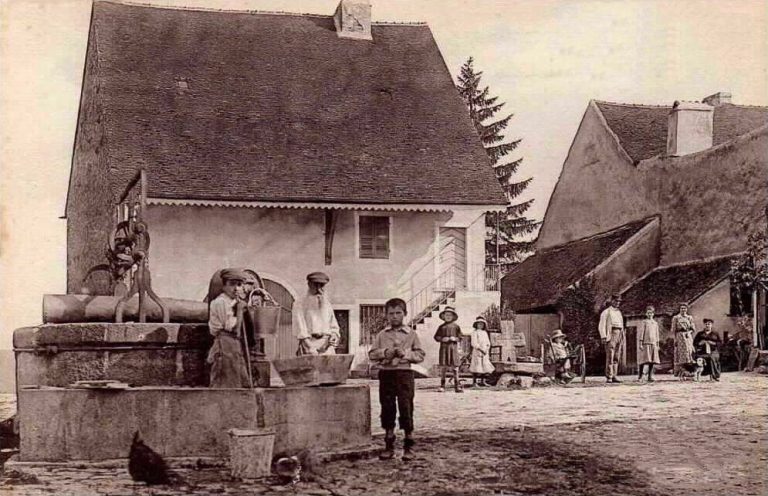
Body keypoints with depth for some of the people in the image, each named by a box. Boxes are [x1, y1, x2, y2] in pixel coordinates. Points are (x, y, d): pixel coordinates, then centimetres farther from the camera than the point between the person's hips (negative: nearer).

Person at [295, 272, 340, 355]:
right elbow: (301, 329, 0)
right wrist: (310, 347, -11)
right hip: (308, 343, -3)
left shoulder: (328, 305, 21)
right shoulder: (302, 305, 9)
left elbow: (334, 327, 21)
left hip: (326, 346, 3)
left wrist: (334, 336, -2)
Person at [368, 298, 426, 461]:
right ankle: (389, 446, 16)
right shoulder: (381, 335, 9)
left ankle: (409, 447, 5)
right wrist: (385, 353, -10)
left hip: (404, 374, -2)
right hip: (386, 373, 2)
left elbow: (420, 355, 3)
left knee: (406, 408, -5)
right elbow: (371, 354, 7)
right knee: (387, 409, 6)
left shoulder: (411, 335, 5)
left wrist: (406, 353, -12)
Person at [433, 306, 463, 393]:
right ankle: (442, 385, 8)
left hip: (453, 347, -1)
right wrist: (442, 339, -10)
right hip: (444, 348, 1)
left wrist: (455, 338, -12)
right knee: (443, 366, 1)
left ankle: (457, 385, 3)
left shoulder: (456, 326, 7)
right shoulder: (441, 327, 8)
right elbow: (436, 336, 8)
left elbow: (460, 337, 7)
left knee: (455, 366, -1)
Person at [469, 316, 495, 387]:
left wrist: (487, 349, -3)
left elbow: (488, 342, 15)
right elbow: (474, 343, -13)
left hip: (484, 353, 7)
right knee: (476, 368, -8)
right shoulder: (475, 332, -4)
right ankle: (474, 382, -5)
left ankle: (482, 382, 15)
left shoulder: (485, 333, 16)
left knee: (485, 367, 7)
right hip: (477, 352, -7)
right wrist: (481, 349, -18)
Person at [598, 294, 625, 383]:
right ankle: (609, 377, -10)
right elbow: (601, 326, -5)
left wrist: (622, 338, 14)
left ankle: (614, 376, 7)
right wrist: (603, 337, -15)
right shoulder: (606, 312, 1)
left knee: (616, 358, 5)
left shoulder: (619, 313, 21)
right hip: (611, 335, -7)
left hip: (619, 336, 7)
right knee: (610, 357, -10)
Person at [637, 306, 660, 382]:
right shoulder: (643, 322, 2)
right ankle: (640, 376, 0)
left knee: (652, 361, 0)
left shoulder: (655, 323, 17)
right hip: (646, 344, -5)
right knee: (644, 361, -7)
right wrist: (640, 344, -10)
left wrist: (657, 345, 14)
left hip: (653, 344, 5)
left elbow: (657, 335, 19)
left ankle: (650, 376, 3)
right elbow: (641, 334, -3)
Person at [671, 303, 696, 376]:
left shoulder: (689, 317, 13)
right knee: (681, 353, -6)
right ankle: (680, 372, -5)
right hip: (679, 337, -3)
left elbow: (693, 329, 15)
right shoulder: (676, 318, 6)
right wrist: (675, 339, -6)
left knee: (689, 352, -5)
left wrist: (689, 332, -4)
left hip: (688, 337, 3)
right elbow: (673, 330, 2)